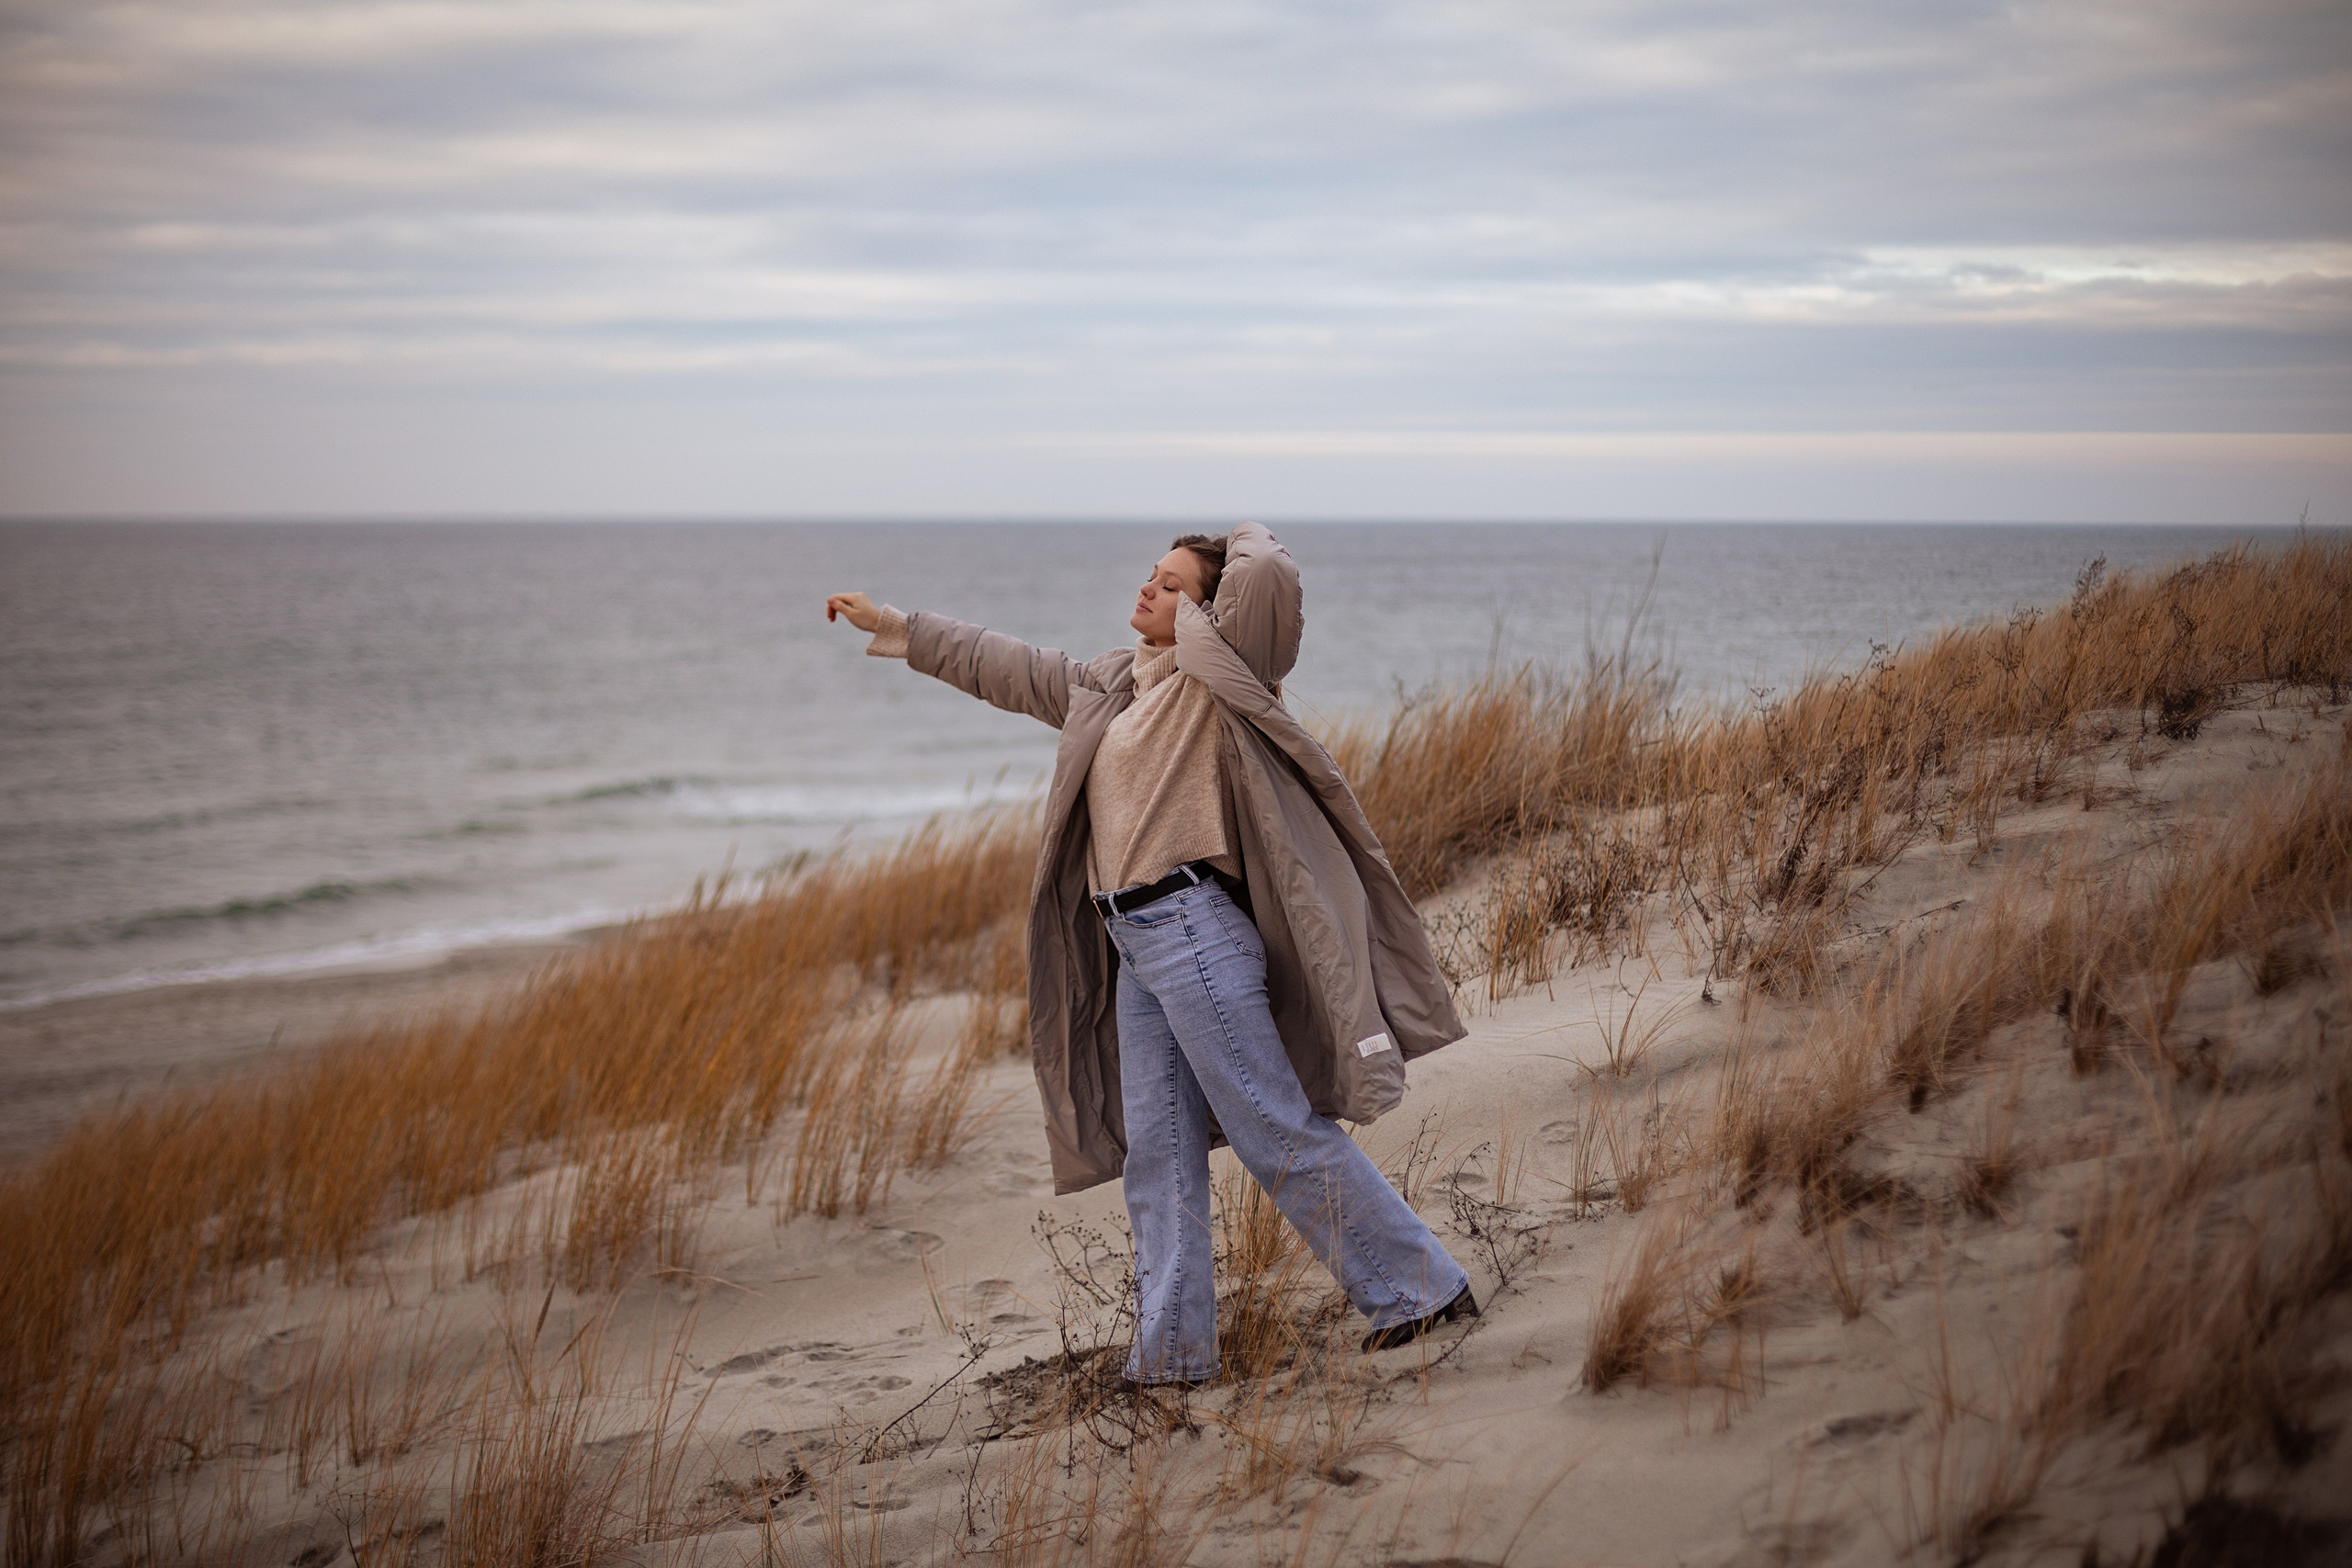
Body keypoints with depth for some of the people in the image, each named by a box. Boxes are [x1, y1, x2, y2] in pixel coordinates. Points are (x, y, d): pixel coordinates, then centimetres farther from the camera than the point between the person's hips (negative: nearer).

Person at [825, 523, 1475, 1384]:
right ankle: (1171, 1350, 12)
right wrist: (892, 626, 31)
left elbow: (1267, 573, -21)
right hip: (1137, 949, 8)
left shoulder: (1215, 680, -5)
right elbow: (1006, 667, 29)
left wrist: (1246, 539, 1)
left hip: (1195, 931, -8)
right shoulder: (1111, 687, 19)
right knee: (1158, 1153, 8)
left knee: (1279, 1133, -6)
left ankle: (1419, 1286, 4)